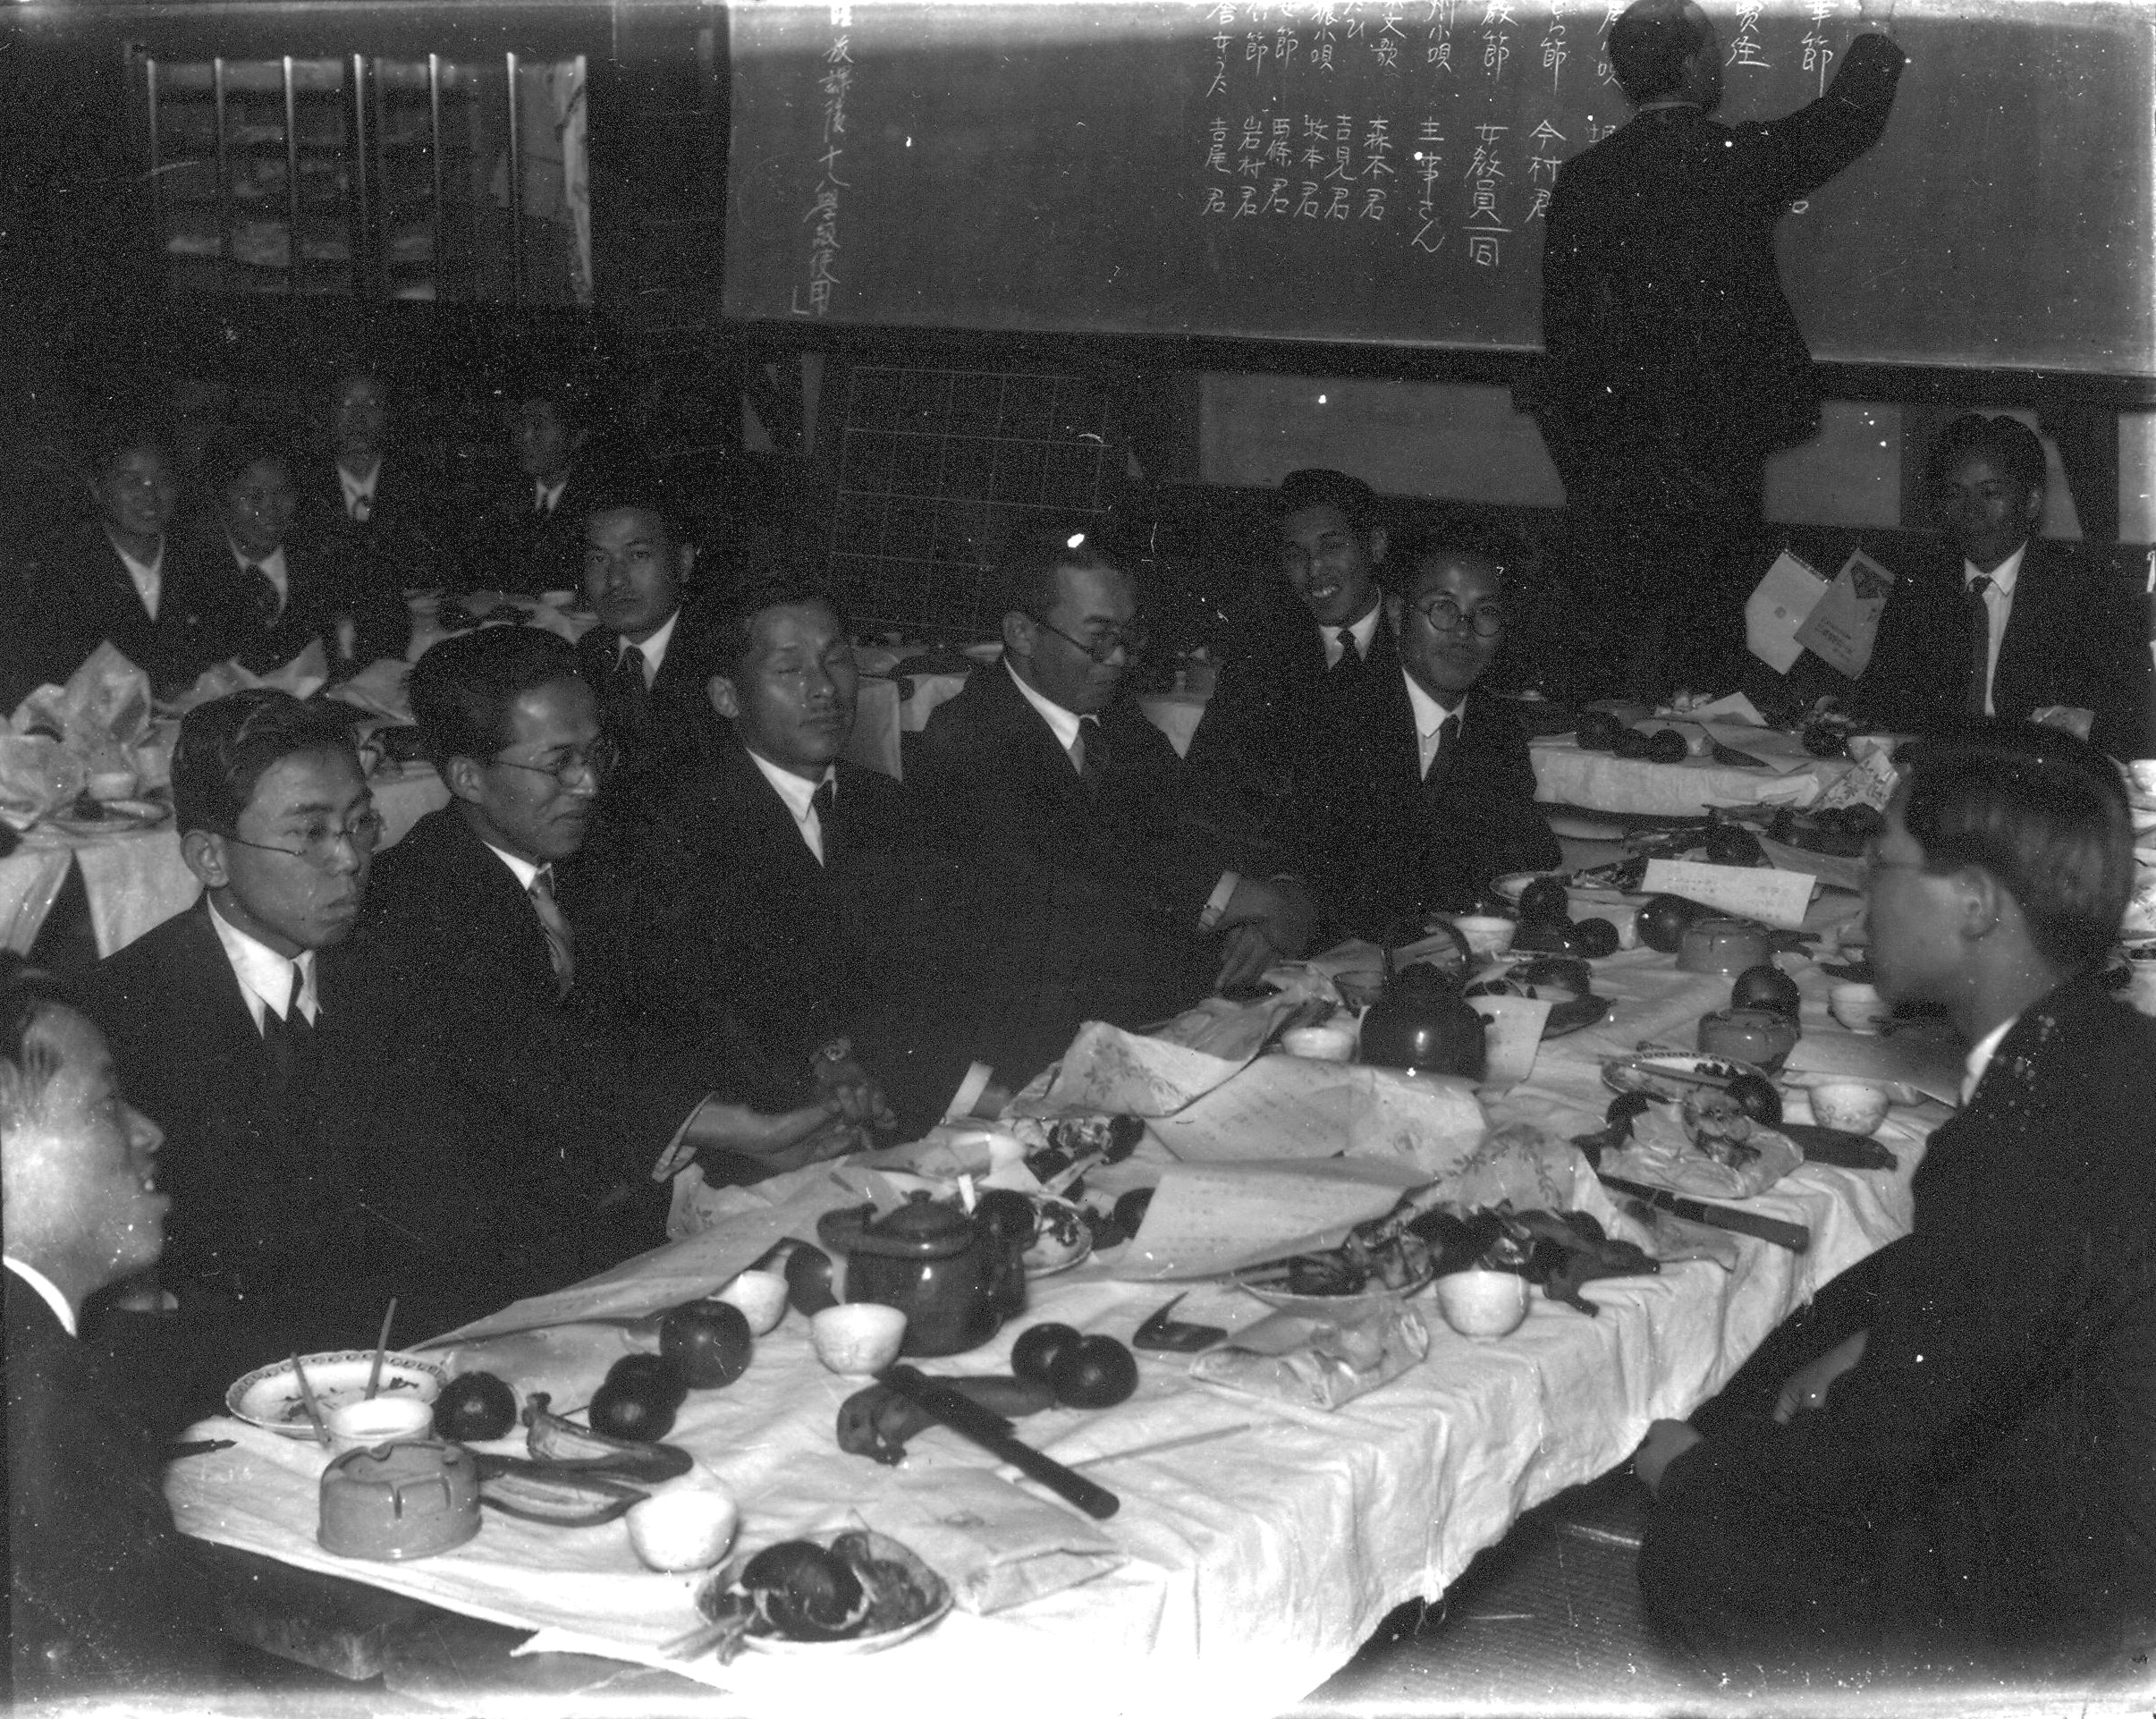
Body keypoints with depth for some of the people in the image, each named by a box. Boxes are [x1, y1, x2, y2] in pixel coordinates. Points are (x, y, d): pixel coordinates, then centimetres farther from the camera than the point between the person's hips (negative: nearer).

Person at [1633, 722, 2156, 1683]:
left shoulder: (2030, 1153, -34)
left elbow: (1879, 1453, -23)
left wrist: (1694, 1469, -6)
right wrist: (1872, 1345, 4)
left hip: (2044, 1593, -9)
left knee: (1691, 1549, -4)